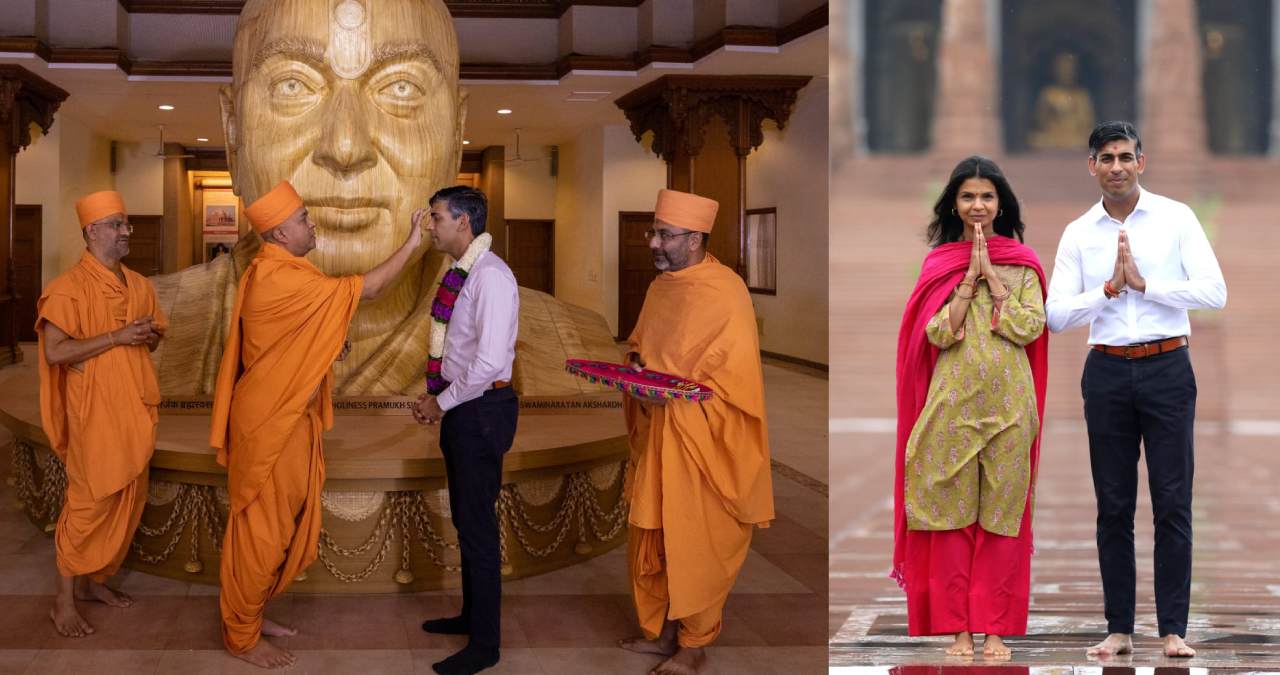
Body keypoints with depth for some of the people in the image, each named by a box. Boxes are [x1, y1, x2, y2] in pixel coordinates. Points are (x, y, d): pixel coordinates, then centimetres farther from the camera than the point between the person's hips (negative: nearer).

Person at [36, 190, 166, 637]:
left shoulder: (138, 285, 10)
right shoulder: (70, 288, -12)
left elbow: (154, 336, 22)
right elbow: (54, 352, -19)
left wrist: (149, 335, -3)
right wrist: (117, 336, -21)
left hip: (136, 408, 7)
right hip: (95, 412, -7)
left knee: (127, 500, 12)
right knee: (89, 503, -3)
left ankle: (95, 579, 27)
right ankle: (64, 600, 7)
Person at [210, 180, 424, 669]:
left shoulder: (281, 274, 10)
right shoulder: (277, 281, -23)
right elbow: (363, 290, -22)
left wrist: (329, 345, 5)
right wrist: (411, 244, -15)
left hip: (289, 419, 10)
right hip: (268, 424, -10)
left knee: (284, 526, 17)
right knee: (261, 530, 0)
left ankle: (248, 615, 30)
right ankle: (241, 637, 12)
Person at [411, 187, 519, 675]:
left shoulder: (491, 276, -20)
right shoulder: (461, 273, 9)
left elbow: (489, 361, -25)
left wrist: (442, 402, -14)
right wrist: (435, 398, 8)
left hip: (481, 410, -9)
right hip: (461, 408, 9)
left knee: (478, 526, -2)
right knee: (465, 520, 20)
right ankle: (472, 615, 35)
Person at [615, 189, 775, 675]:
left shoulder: (726, 294, -16)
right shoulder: (660, 287, 7)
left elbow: (736, 379, -17)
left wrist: (675, 392, -26)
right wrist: (635, 363, -2)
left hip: (701, 443, -7)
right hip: (655, 437, 7)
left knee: (694, 548, 4)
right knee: (651, 539, 14)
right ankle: (660, 631, 30)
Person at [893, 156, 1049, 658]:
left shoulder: (1023, 262, 5)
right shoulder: (938, 262, 5)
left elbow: (1030, 328, -7)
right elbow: (937, 334, -5)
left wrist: (992, 277, -8)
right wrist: (969, 278, -10)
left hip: (1008, 403, 0)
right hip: (953, 401, 0)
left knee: (1001, 513, 2)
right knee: (951, 512, 1)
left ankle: (995, 629, 9)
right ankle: (958, 628, 7)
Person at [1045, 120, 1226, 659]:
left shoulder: (1176, 218, 1)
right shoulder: (1078, 234, 6)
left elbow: (1214, 292, -8)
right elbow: (1056, 316, 0)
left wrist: (1144, 283, -13)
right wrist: (1109, 287, -12)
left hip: (1167, 368, -2)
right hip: (1107, 372, 2)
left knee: (1173, 503, -1)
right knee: (1113, 505, 6)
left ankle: (1174, 629, 6)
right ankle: (1119, 628, 13)